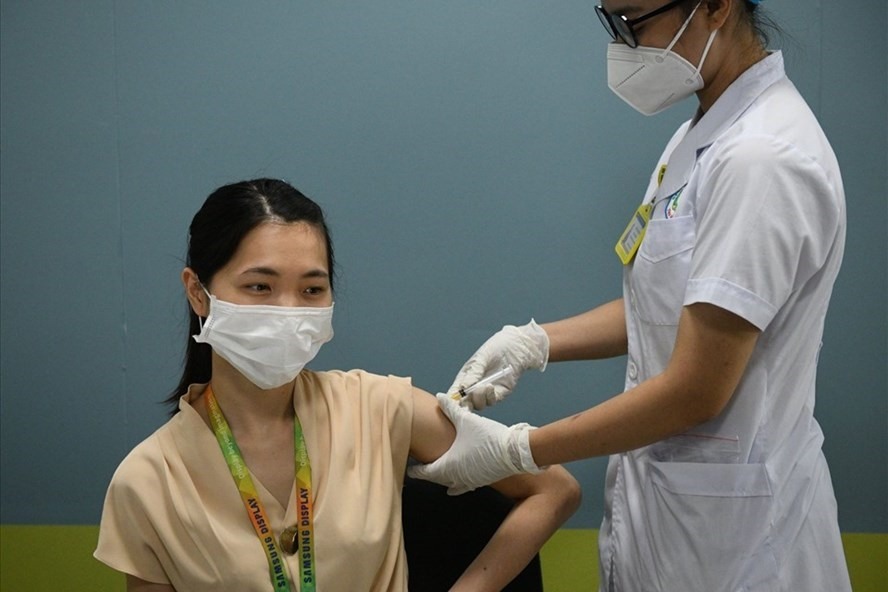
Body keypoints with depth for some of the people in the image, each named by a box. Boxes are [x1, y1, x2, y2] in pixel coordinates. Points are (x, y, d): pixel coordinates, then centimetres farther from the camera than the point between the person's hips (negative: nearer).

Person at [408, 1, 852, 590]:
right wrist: (534, 341, -1)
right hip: (667, 493, 8)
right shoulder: (704, 136, 6)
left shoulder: (762, 159, -24)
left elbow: (695, 391, -24)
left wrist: (511, 451, -18)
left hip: (724, 520, -8)